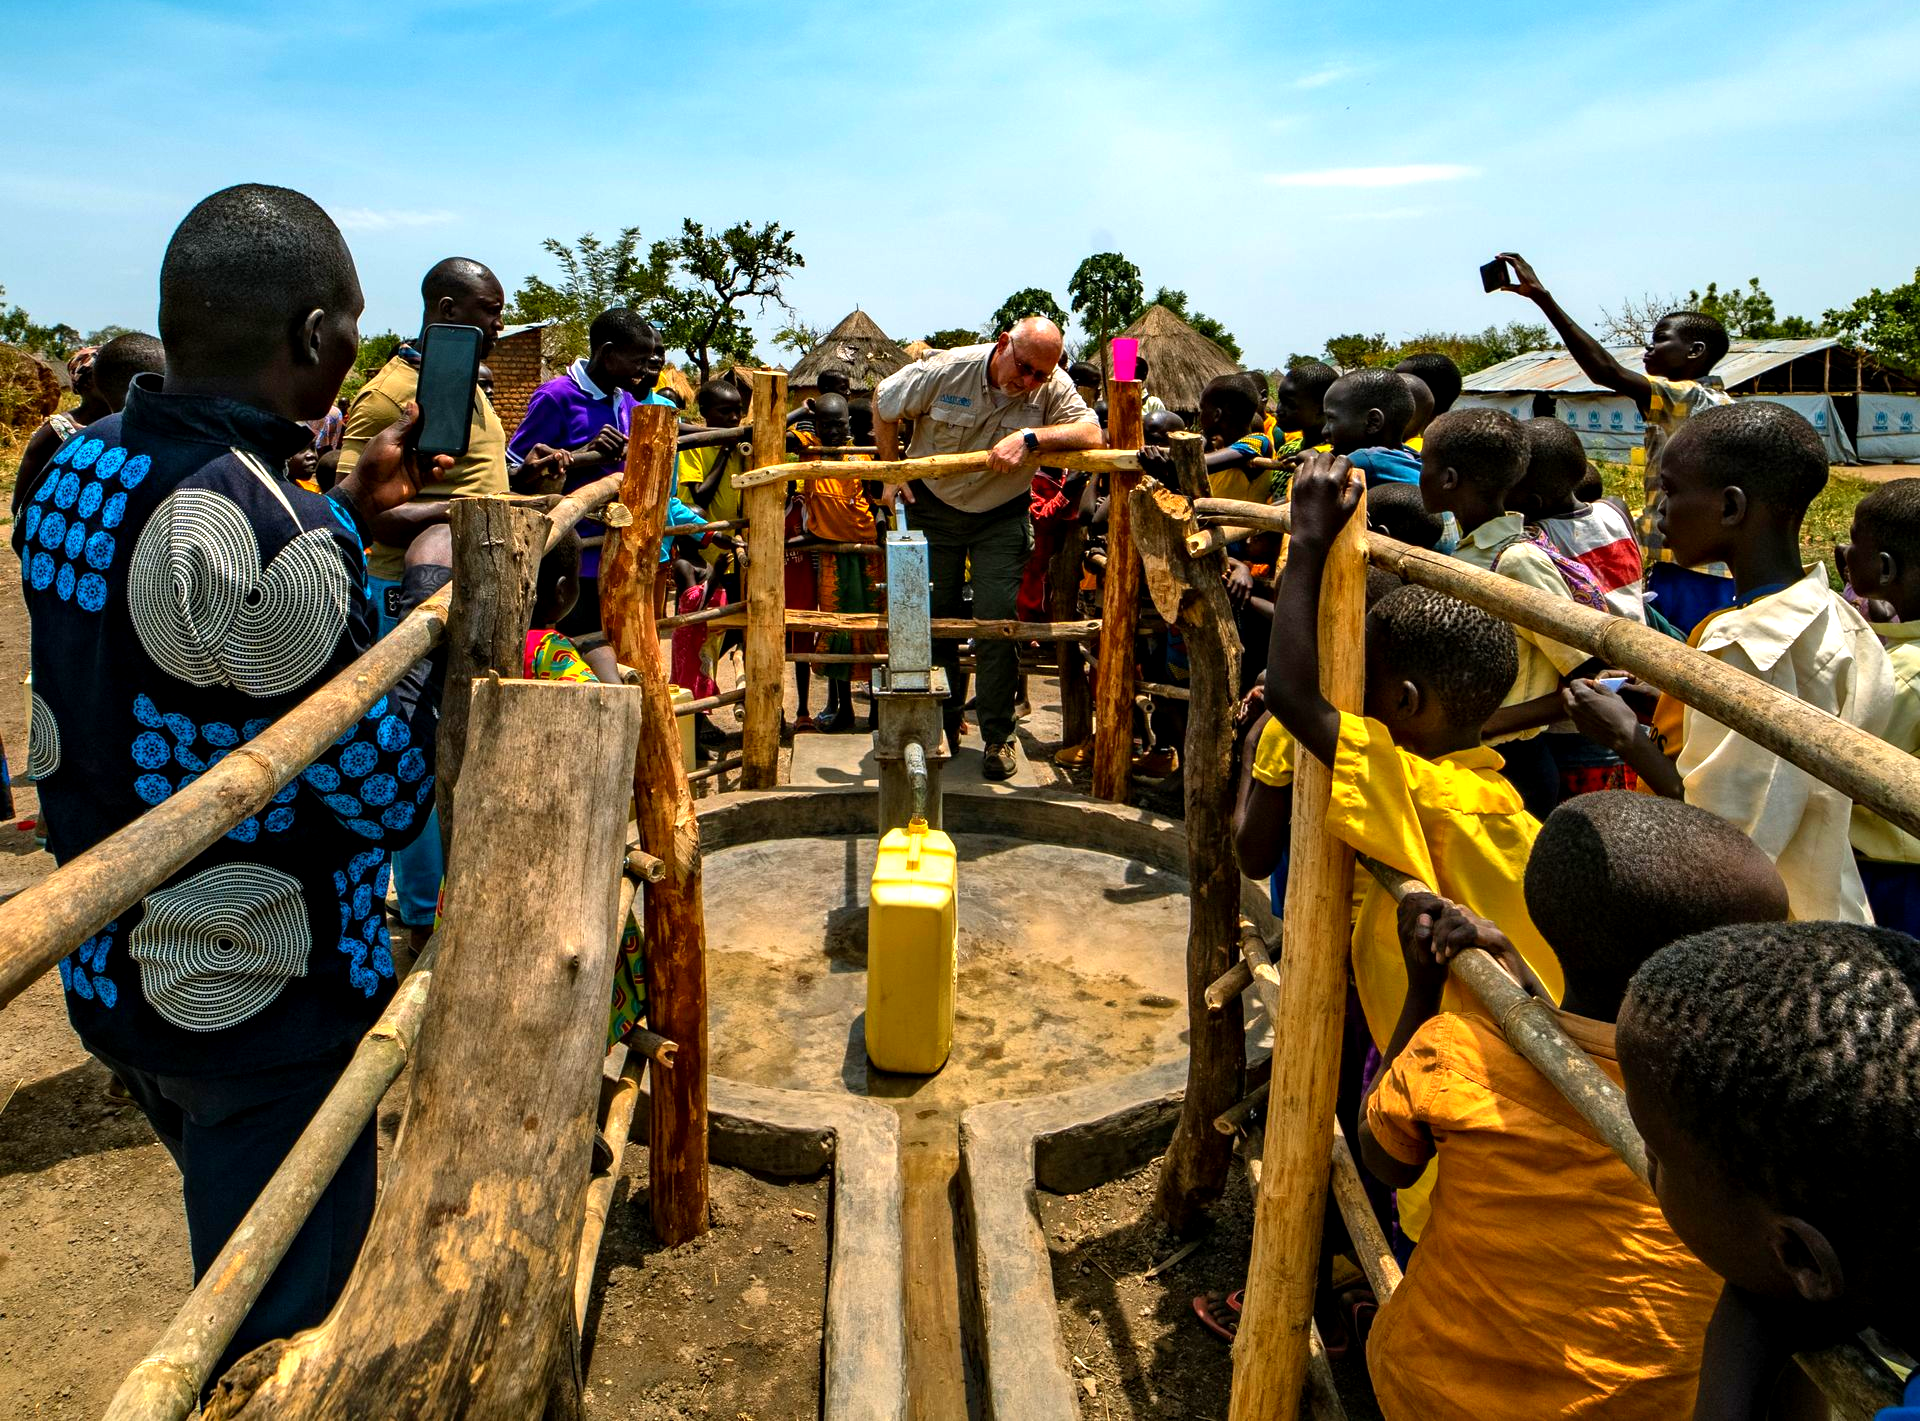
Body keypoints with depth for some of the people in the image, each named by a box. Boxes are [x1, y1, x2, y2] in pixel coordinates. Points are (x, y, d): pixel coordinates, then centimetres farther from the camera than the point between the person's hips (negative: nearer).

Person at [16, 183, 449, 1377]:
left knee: (236, 1265, 31)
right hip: (263, 1009, -9)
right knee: (272, 1336, 11)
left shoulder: (75, 471, -1)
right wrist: (434, 592, -10)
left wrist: (353, 508, 10)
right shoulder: (261, 523, -28)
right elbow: (387, 798, -21)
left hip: (113, 971, 9)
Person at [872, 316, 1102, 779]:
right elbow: (883, 405, -4)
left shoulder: (1053, 387, -17)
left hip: (1001, 518, 0)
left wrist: (1028, 439, -41)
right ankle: (944, 724, 28)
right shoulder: (946, 369, -19)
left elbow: (1091, 433, -31)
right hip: (931, 508, 1)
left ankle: (998, 736, 8)